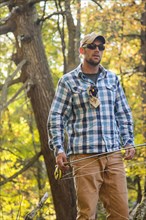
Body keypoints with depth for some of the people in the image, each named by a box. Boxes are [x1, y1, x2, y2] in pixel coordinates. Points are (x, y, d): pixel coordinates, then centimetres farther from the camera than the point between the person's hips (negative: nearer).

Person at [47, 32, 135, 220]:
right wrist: (58, 149, -7)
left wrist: (128, 142, 8)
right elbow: (56, 118, 3)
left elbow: (123, 114, 19)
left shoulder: (112, 79, 16)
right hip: (84, 156, -3)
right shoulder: (68, 81, 5)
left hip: (114, 155, 4)